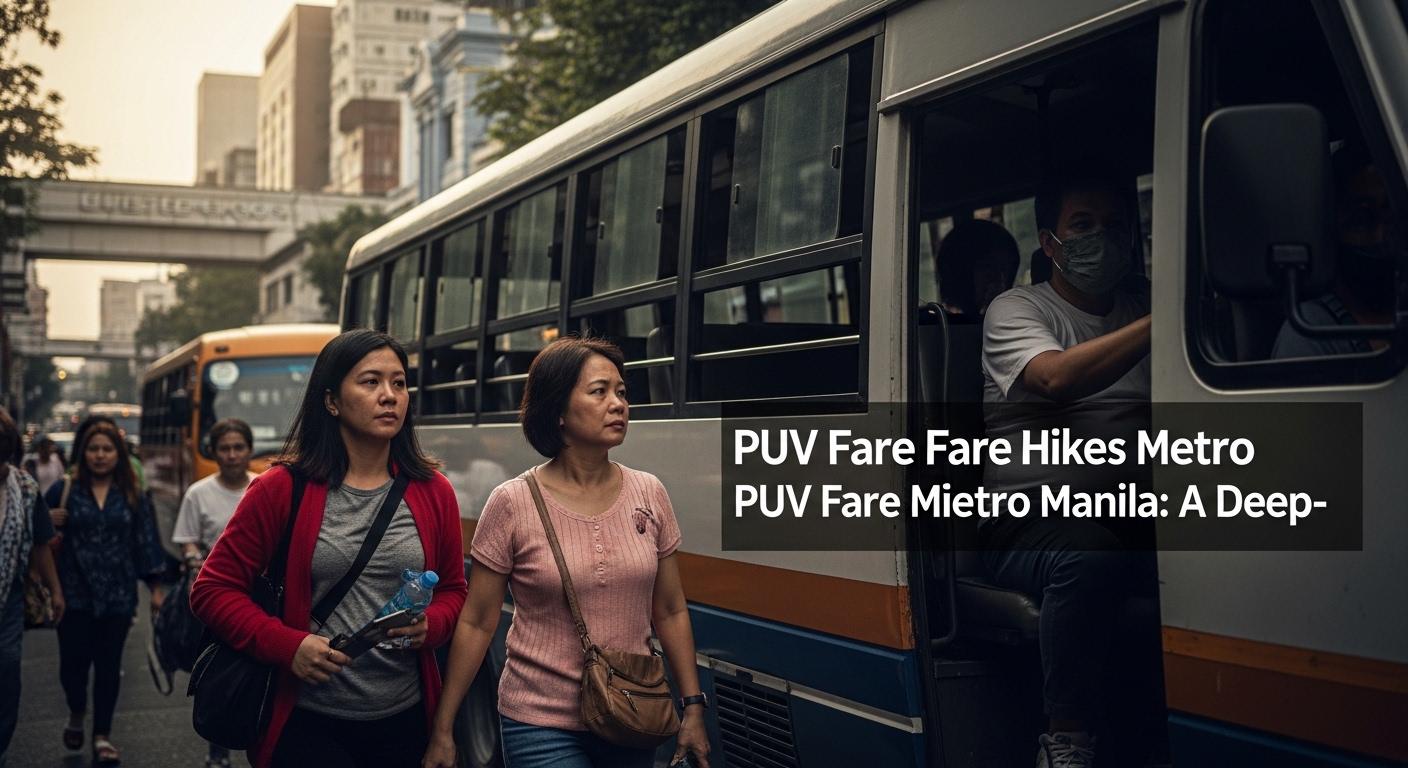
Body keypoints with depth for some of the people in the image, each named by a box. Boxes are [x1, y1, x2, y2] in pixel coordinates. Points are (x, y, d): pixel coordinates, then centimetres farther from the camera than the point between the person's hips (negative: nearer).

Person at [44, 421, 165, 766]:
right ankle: (76, 715, 29)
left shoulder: (133, 497, 6)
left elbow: (145, 543, 7)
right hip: (75, 592, -1)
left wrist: (155, 589, 5)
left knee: (109, 664, 5)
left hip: (117, 595, 1)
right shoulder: (64, 490, 1)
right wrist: (50, 523, -15)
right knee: (73, 659, -3)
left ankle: (102, 736, 17)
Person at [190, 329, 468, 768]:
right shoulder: (282, 490, -5)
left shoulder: (433, 493, 4)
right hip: (306, 723, -3)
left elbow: (453, 592, 13)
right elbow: (212, 589, -3)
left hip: (403, 722, 4)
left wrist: (430, 625, -10)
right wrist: (288, 645, -15)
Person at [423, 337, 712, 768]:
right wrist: (441, 731, -4)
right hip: (541, 726, -3)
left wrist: (693, 706, 4)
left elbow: (670, 612, 7)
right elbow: (476, 624, -5)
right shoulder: (512, 504, -9)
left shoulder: (649, 495, 0)